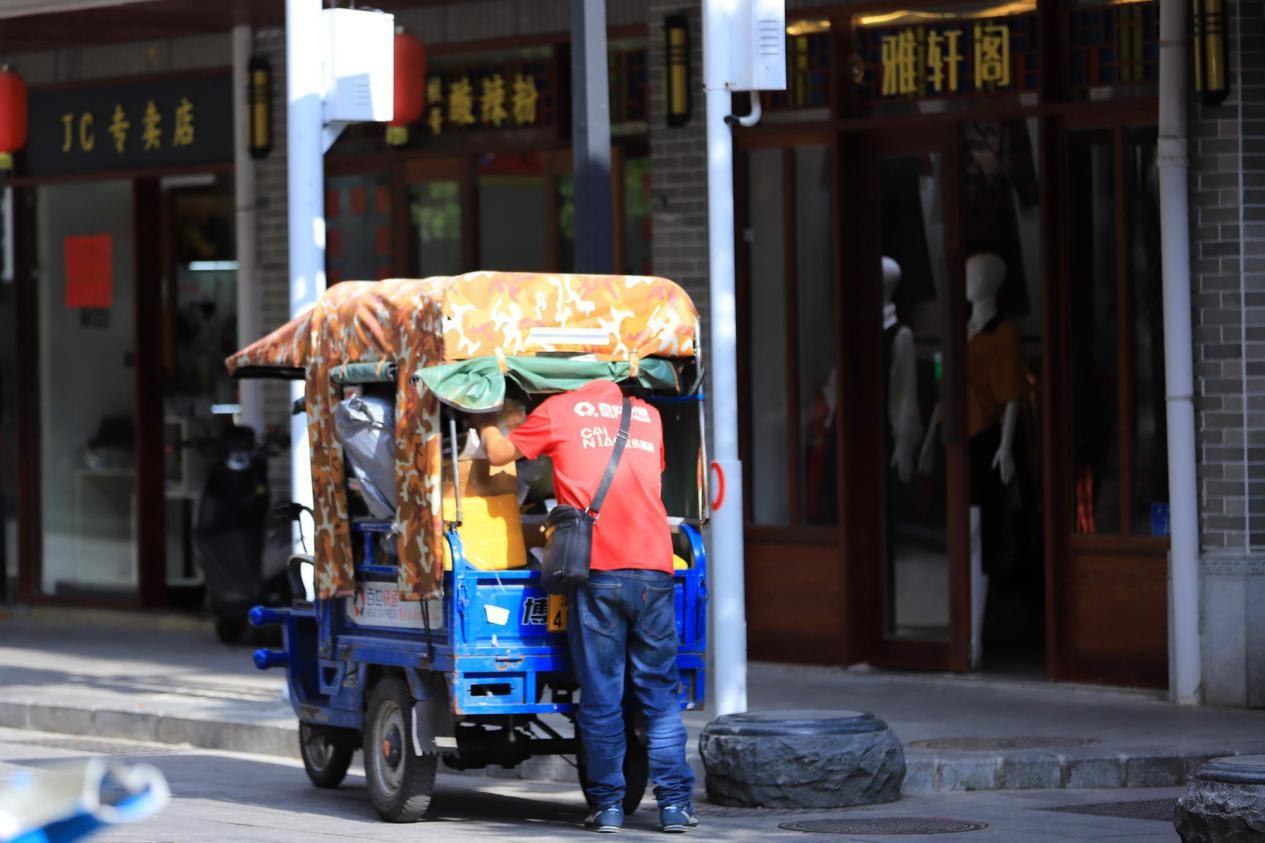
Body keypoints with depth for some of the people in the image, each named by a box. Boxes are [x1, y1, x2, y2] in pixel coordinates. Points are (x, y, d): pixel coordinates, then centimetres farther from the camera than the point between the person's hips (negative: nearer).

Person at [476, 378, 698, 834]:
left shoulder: (560, 410, 7)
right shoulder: (648, 415, 18)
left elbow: (499, 454, 14)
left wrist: (488, 423, 36)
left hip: (598, 570, -3)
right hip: (654, 568, 3)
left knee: (601, 696, 3)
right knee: (660, 693, 7)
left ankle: (608, 804, 3)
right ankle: (674, 803, 4)